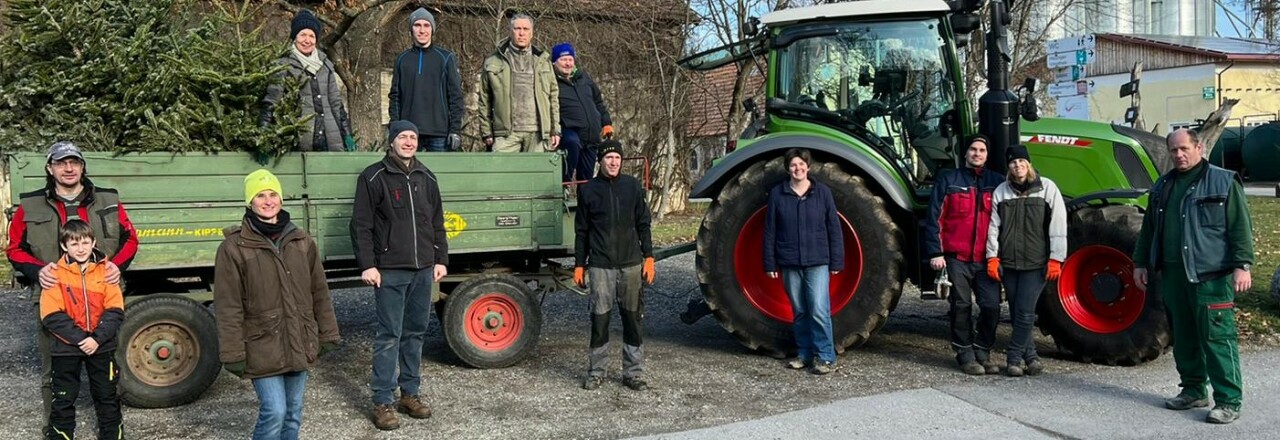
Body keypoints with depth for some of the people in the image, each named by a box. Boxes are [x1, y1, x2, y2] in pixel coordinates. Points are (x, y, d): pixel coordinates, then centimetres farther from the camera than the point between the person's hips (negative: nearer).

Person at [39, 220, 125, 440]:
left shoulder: (105, 271, -1)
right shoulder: (56, 274, -5)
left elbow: (114, 311, -5)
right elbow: (52, 316, -11)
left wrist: (98, 338, -17)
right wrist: (80, 339, -18)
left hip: (101, 346, 1)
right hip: (67, 347, -1)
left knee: (107, 396, 12)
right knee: (63, 398, 9)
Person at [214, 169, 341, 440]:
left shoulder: (301, 241, 6)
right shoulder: (234, 247, -9)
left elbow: (319, 292, 11)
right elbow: (228, 307, -9)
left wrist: (327, 334, 10)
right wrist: (233, 353, -11)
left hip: (299, 345, 5)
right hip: (262, 348, -5)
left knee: (293, 413, 13)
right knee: (274, 412, -10)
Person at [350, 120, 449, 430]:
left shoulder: (426, 178, 13)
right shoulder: (374, 177, -4)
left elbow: (437, 223, 18)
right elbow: (361, 225, -7)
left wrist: (441, 259, 12)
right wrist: (367, 265, -13)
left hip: (422, 270, 5)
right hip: (390, 271, -5)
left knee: (416, 332, 11)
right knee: (389, 336, -3)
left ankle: (410, 393, 21)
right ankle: (383, 402, 4)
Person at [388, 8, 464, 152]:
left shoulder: (446, 58, 3)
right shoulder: (402, 59, 11)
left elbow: (455, 96, 0)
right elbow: (395, 96, 11)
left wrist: (455, 130, -7)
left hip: (439, 134, -2)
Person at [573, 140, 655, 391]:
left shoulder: (633, 186, 5)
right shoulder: (589, 191, 3)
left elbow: (643, 225, 8)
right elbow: (581, 231, 7)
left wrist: (648, 257, 2)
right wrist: (579, 265, 4)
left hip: (631, 264, 1)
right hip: (600, 266, -1)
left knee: (634, 319, 5)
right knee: (600, 319, 1)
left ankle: (633, 373, 15)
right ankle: (596, 372, 15)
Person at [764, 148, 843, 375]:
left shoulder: (822, 192, 0)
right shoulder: (777, 194, 3)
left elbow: (834, 228, 3)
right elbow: (770, 231, 5)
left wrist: (836, 261, 0)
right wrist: (770, 263, 3)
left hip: (817, 262, -2)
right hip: (790, 263, 2)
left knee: (819, 310, -10)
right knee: (799, 312, 10)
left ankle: (825, 357, 0)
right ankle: (804, 354, 21)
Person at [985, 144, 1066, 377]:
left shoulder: (1046, 188, -1)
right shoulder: (1001, 191, 7)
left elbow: (1058, 225, -3)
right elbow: (993, 226, 6)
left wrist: (1055, 259, -8)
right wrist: (992, 257, -2)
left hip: (1036, 263, -3)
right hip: (1009, 263, 3)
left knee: (1025, 312, -8)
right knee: (1016, 313, 8)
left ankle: (1014, 356, 1)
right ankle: (1029, 355, 19)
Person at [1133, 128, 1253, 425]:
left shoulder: (1223, 182, -2)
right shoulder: (1162, 187, 15)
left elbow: (1240, 227, -7)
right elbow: (1149, 229, 21)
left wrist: (1242, 265, -14)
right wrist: (1141, 263, 18)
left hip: (1211, 275, -6)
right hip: (1172, 274, 6)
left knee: (1217, 336, -7)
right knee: (1184, 336, 12)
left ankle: (1228, 401, -2)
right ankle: (1194, 390, 24)